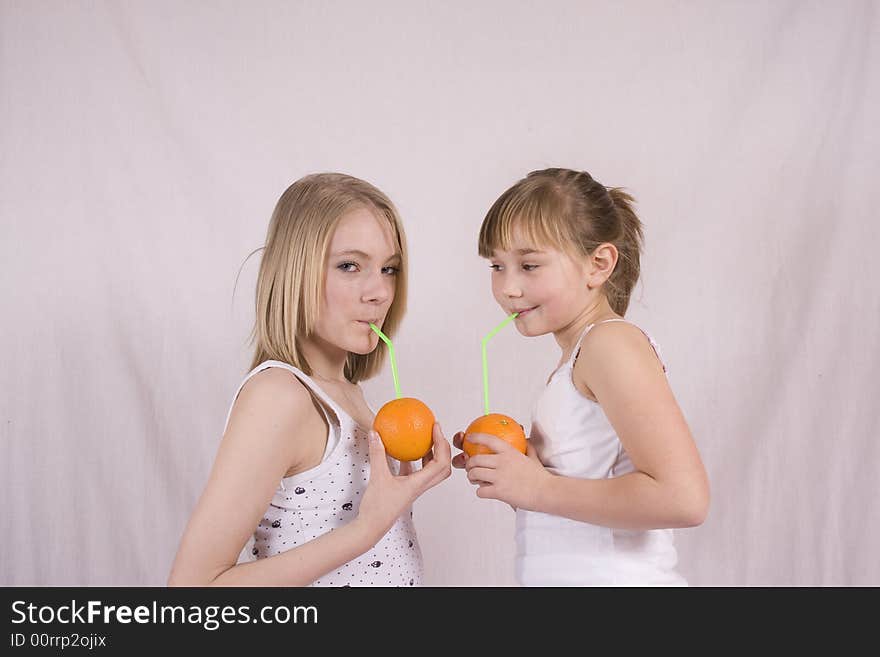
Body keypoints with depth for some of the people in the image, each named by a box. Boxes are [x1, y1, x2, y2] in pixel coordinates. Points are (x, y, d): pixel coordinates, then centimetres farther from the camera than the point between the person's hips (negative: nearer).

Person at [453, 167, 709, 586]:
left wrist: (539, 488, -18)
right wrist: (509, 474, -1)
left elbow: (682, 497, -23)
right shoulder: (574, 363, 12)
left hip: (616, 579, -7)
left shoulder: (612, 341, -13)